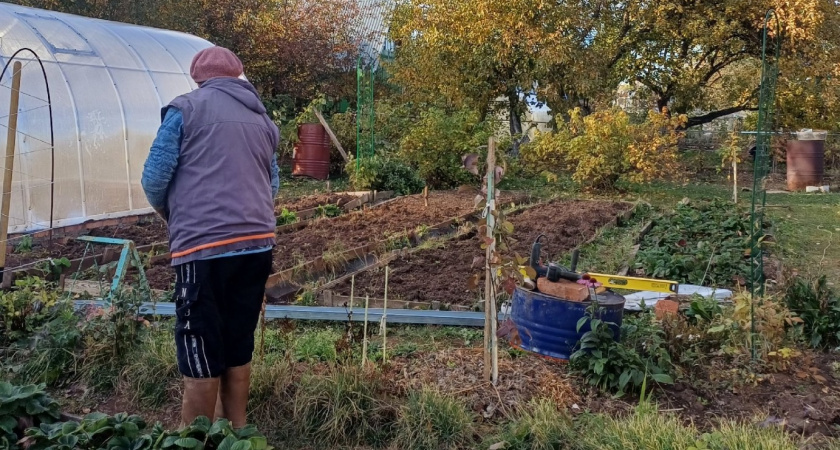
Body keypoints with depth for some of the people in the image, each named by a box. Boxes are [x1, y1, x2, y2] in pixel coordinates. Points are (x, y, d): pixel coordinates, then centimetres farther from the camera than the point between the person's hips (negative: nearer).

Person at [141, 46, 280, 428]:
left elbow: (154, 178, -1)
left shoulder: (186, 108, 1)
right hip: (258, 243, 6)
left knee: (200, 354, 3)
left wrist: (168, 212, 18)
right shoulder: (263, 120, 17)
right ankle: (236, 432, 26)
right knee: (238, 347, 16)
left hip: (204, 246, -5)